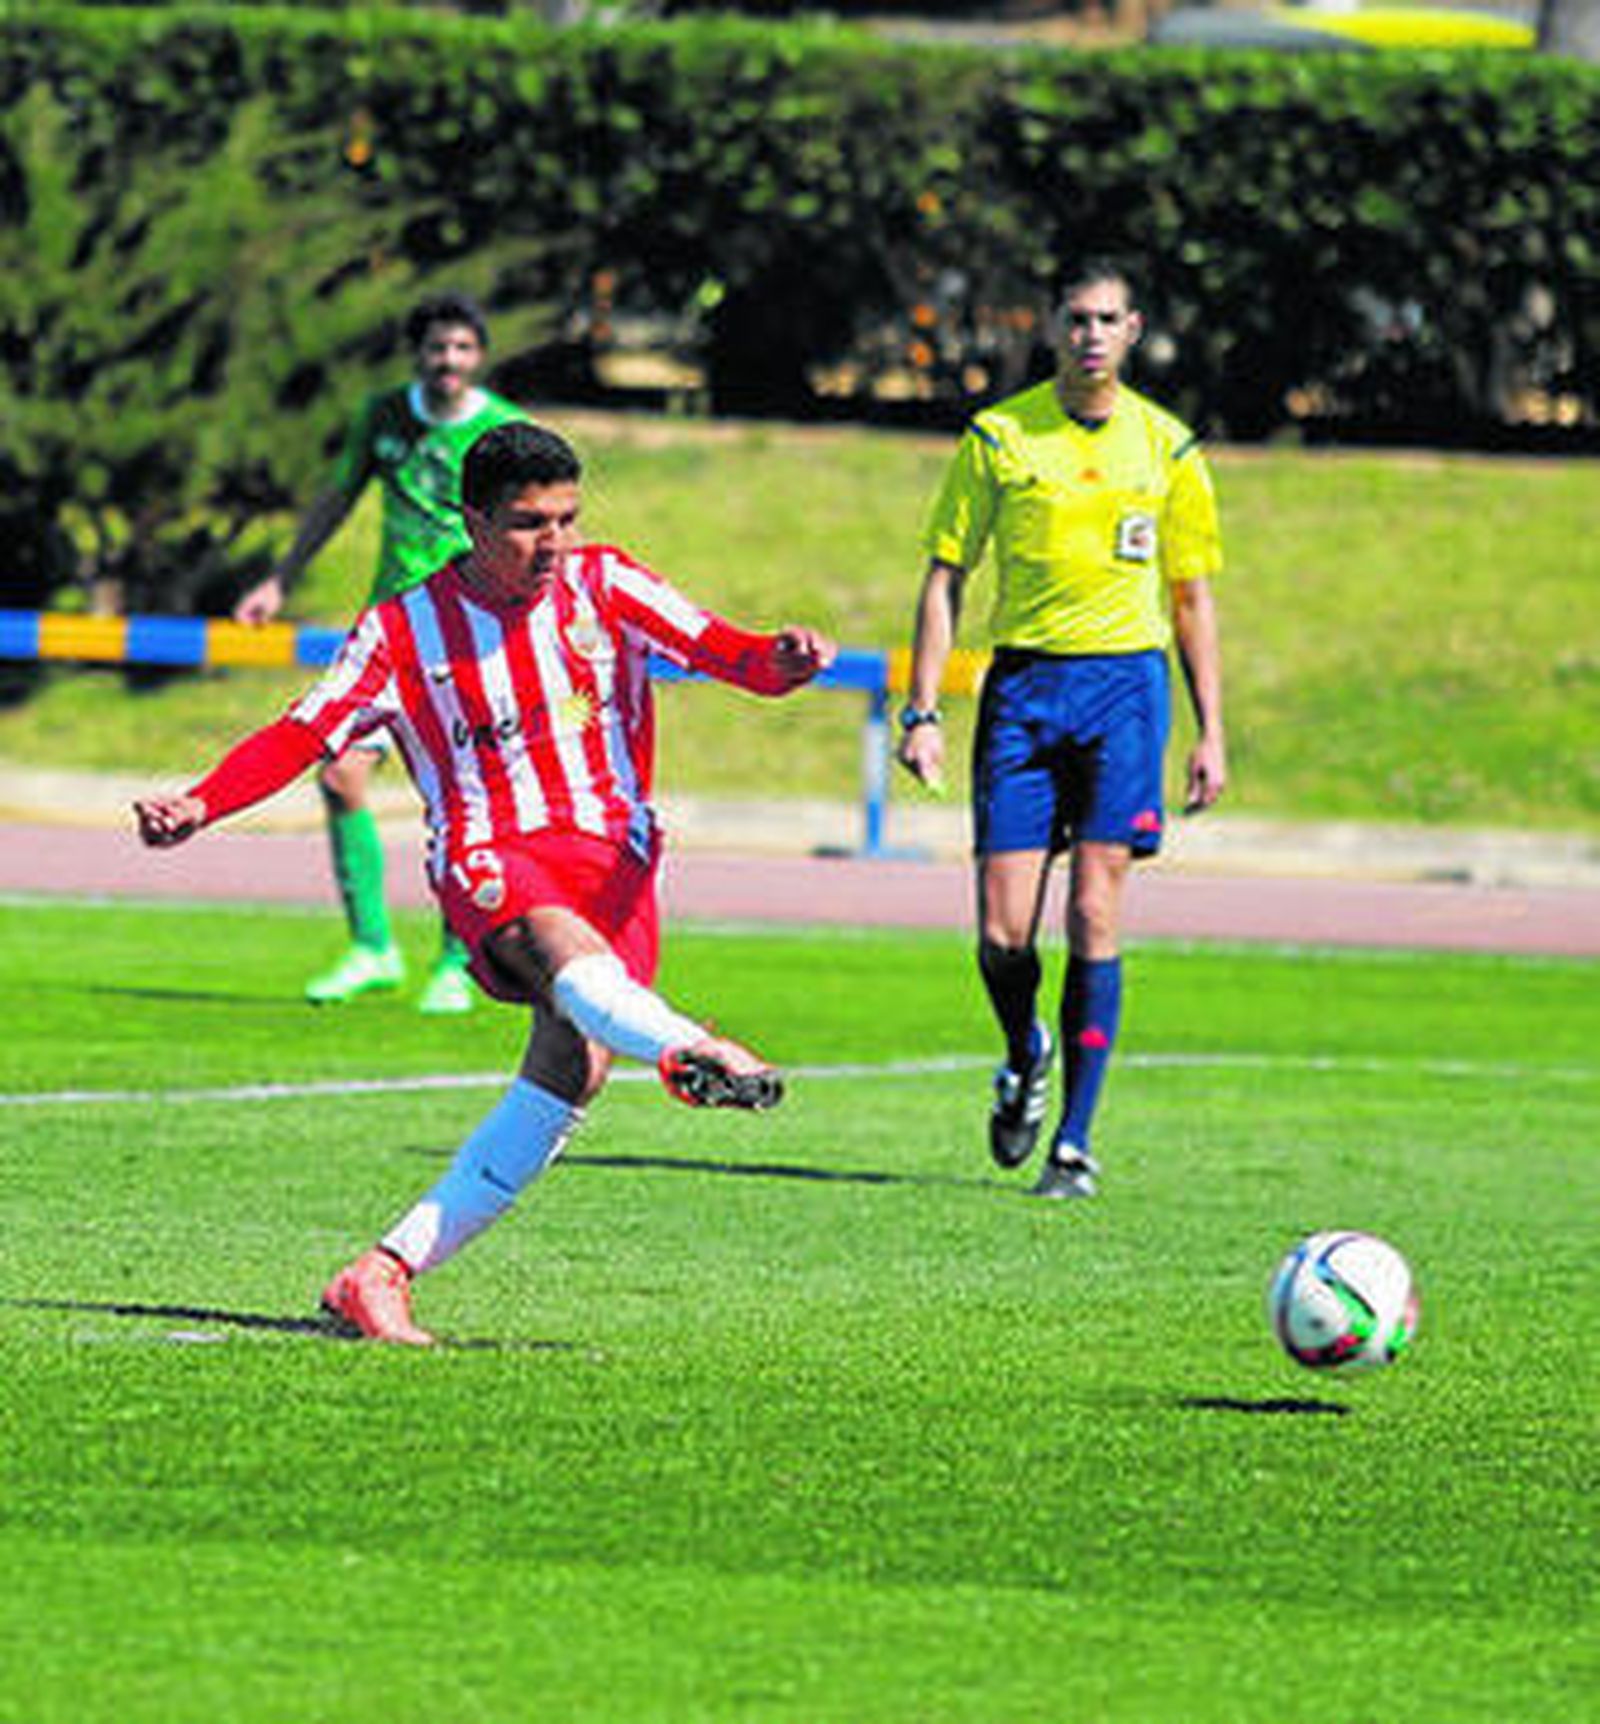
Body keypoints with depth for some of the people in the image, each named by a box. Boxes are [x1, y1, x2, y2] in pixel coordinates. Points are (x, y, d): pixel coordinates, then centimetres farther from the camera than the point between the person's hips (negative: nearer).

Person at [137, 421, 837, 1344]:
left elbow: (717, 648, -2)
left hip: (612, 853, 2)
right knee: (557, 935, -38)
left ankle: (387, 1271, -16)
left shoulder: (604, 584, 8)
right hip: (490, 860, -2)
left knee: (573, 1068, -19)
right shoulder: (403, 632, 5)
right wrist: (199, 806, -11)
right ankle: (688, 1049, -71)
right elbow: (301, 735, 5)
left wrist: (779, 660, -25)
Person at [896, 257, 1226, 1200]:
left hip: (1126, 678, 0)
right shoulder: (1000, 436, 3)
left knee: (1095, 916, -9)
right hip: (1023, 680, 0)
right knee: (1003, 934, -5)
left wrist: (1211, 734, 7)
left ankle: (1076, 1141, -4)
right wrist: (923, 713, -3)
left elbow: (1192, 599, 13)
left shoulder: (1166, 448, 7)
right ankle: (1025, 1052, 29)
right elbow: (946, 577, 5)